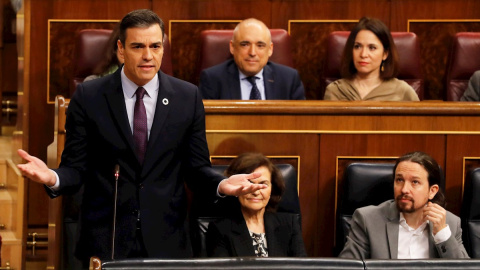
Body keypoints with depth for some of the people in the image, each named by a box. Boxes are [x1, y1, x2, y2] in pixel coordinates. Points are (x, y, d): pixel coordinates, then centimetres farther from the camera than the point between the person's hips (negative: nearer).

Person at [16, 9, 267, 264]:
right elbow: (76, 167, -1)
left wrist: (221, 185, -15)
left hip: (166, 242, 1)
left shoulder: (188, 97, 2)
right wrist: (53, 178, -23)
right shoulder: (88, 97, -2)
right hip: (105, 240, -1)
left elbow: (196, 167, 6)